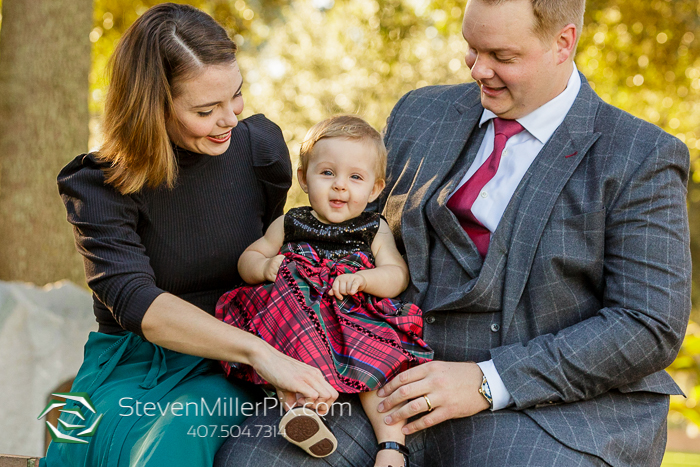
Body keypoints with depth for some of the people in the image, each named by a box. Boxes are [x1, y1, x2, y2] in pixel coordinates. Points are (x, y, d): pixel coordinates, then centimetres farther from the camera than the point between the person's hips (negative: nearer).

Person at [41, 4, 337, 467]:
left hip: (226, 370, 1)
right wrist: (255, 350, -38)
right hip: (131, 366, -1)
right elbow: (134, 300, -24)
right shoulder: (99, 187, -9)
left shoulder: (261, 146, -1)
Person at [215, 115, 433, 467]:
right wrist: (266, 267, -2)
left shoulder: (375, 230, 16)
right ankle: (306, 403, -52)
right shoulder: (289, 224, 19)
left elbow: (398, 276, 6)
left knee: (379, 361, -31)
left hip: (356, 316, 0)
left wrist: (363, 279, -15)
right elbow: (247, 259, 22)